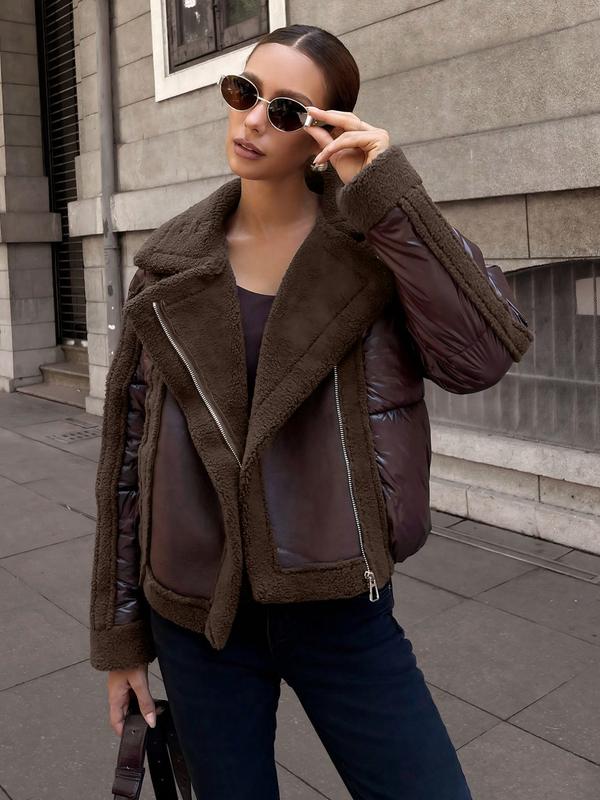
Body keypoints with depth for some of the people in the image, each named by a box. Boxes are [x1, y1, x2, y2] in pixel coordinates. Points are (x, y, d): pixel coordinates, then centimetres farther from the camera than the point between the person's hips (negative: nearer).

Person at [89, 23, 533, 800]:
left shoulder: (376, 236, -4)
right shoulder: (169, 262, -1)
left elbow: (483, 356, -19)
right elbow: (129, 446, 2)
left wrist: (389, 194, -22)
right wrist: (120, 629, 5)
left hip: (339, 609, -1)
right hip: (195, 614, 2)